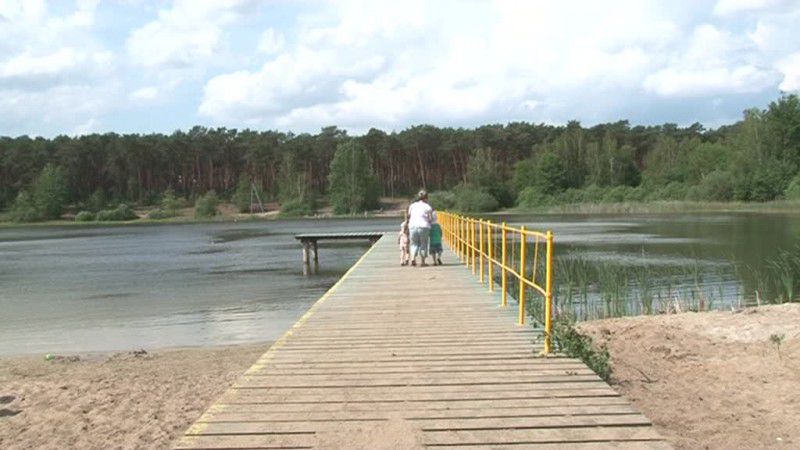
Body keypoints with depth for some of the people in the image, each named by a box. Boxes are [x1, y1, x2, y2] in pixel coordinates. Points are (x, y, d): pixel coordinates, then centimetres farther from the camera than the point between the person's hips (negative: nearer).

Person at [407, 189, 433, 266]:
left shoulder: (412, 205, 11)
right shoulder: (428, 207, 1)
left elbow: (408, 216, 6)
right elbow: (430, 219, -5)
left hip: (413, 226, 3)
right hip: (424, 227, -3)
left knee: (414, 244, 15)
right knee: (423, 244, 9)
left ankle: (413, 258, -6)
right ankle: (423, 262, 9)